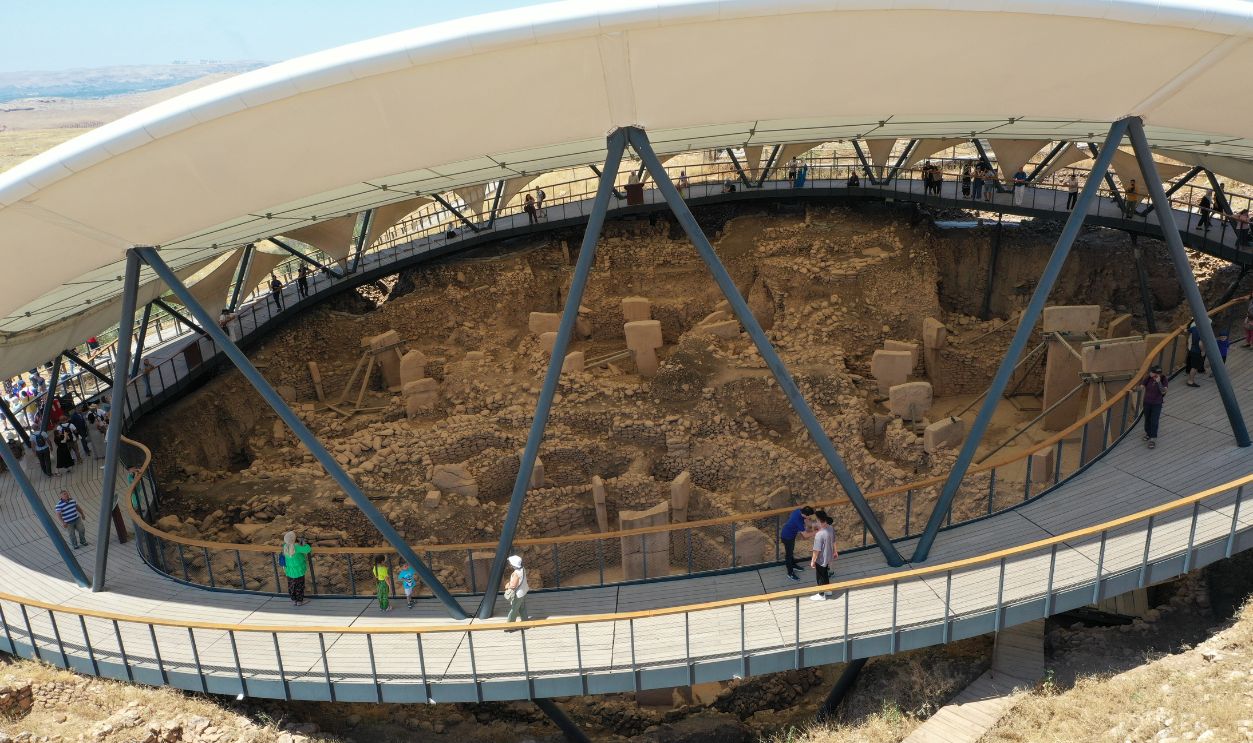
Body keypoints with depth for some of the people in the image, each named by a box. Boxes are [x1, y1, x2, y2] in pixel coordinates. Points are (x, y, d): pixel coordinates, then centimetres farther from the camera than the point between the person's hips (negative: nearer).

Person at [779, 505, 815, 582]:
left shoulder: (799, 511, -15)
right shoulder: (798, 520, -39)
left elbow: (805, 521, 7)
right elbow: (805, 534, -32)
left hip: (790, 534, 9)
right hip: (787, 537, -9)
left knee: (791, 550, 28)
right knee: (789, 553, 7)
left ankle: (793, 565, 50)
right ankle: (790, 574, 22)